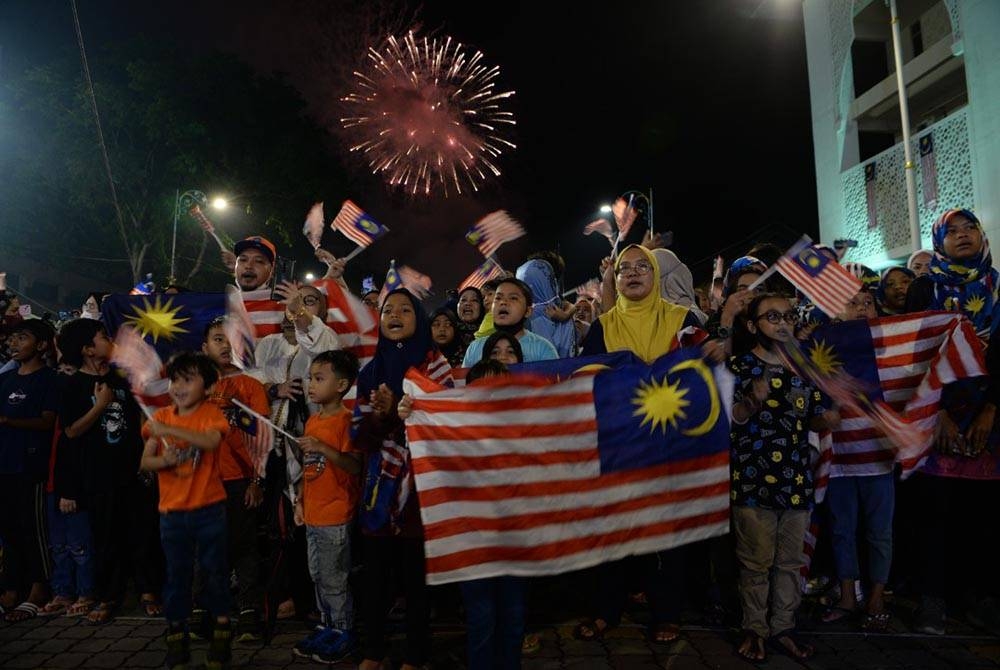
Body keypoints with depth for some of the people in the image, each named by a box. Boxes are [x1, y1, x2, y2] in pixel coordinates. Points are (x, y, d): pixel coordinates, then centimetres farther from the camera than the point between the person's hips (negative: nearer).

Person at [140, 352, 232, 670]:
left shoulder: (211, 412, -8)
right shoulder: (161, 416, 3)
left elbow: (211, 441, -29)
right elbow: (145, 462, 2)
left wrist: (169, 430, -32)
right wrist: (163, 460, -19)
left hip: (209, 510, -3)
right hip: (172, 512, 3)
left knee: (215, 571, 7)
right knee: (176, 574, 13)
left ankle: (221, 634, 22)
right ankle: (176, 637, 27)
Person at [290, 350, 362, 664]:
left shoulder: (346, 420, -15)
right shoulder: (312, 421, 10)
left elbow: (356, 465, -23)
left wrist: (323, 448, -31)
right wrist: (299, 501, 13)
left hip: (335, 516, -8)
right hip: (312, 514, 8)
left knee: (334, 579, 3)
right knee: (318, 577, 18)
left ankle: (344, 633, 18)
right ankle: (327, 626, 32)